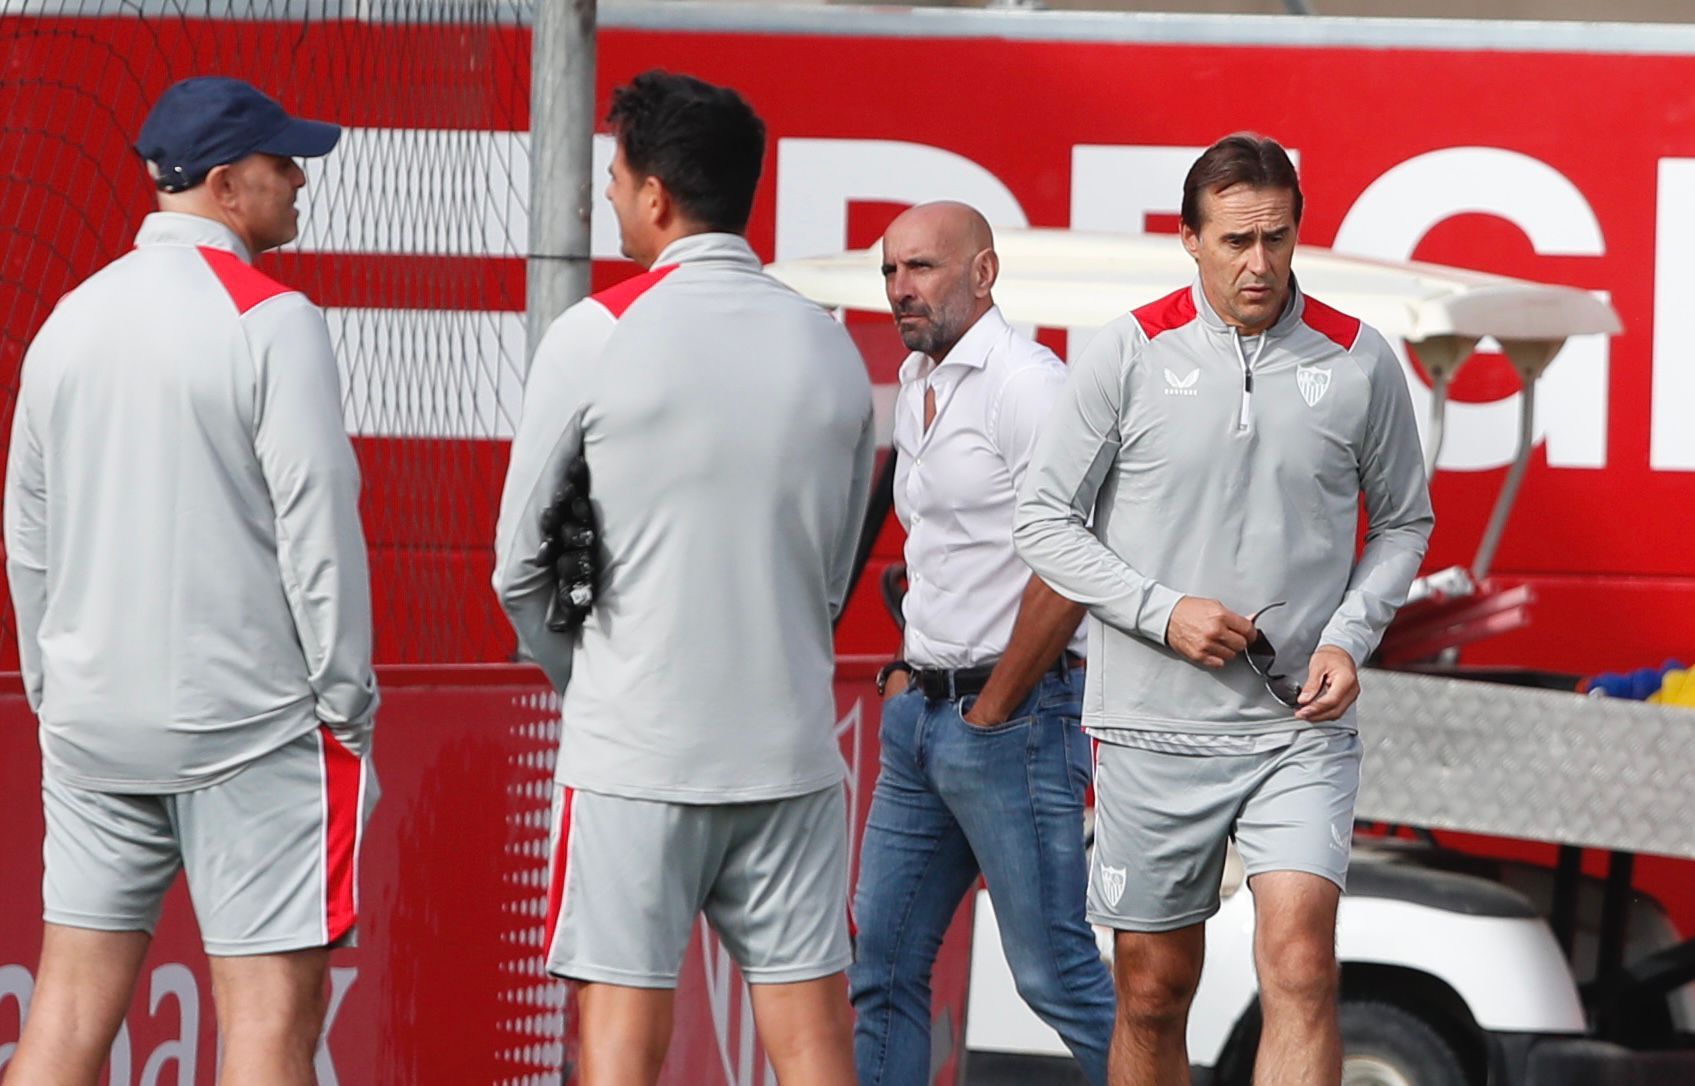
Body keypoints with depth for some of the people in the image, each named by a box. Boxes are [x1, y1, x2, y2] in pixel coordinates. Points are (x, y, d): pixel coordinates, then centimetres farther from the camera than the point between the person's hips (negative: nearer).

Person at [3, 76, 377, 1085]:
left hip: (91, 724, 6)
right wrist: (348, 707, -6)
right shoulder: (272, 320, -10)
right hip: (248, 722, -6)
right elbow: (317, 527, -13)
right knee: (272, 1004, -4)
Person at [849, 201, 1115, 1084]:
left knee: (1055, 971, -7)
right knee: (884, 961, 8)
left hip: (1013, 717, -9)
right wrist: (911, 670, 18)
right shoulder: (916, 383, 15)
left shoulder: (1026, 384, -14)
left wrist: (990, 711, -14)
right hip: (920, 714, 9)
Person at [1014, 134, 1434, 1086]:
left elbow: (1404, 520, 15)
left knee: (1301, 965, -18)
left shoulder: (1360, 362, 2)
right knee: (1153, 991, 7)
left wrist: (1351, 636, -3)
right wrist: (1162, 611, -11)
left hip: (1300, 725, 0)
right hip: (1154, 725, 0)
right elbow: (1047, 520, 2)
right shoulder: (1130, 352, -2)